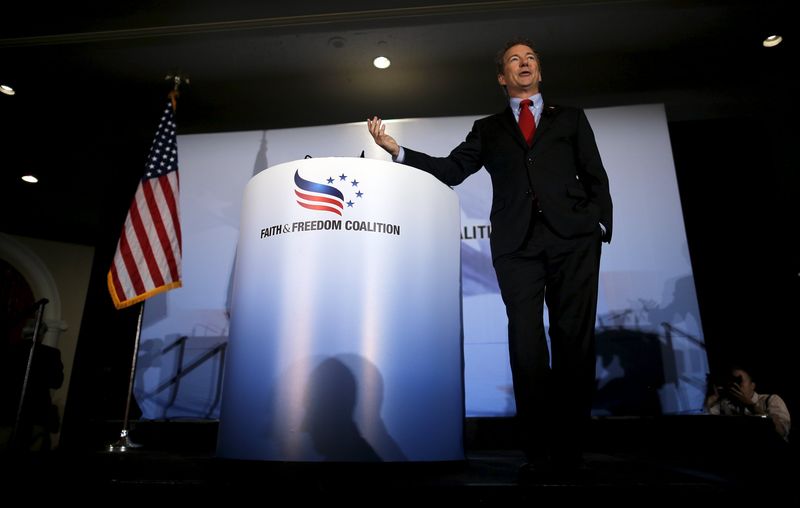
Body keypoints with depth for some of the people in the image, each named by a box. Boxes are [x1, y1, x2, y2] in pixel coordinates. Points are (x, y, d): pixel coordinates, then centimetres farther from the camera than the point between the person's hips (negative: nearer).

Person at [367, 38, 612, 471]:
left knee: (574, 338, -3)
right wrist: (396, 149, 0)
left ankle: (569, 447, 5)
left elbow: (595, 176, 14)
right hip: (516, 241, 0)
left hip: (573, 237, 1)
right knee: (527, 341, -4)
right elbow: (450, 170, 10)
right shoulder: (488, 129, 21)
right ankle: (537, 448, 3)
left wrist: (600, 224, -1)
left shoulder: (571, 119, 21)